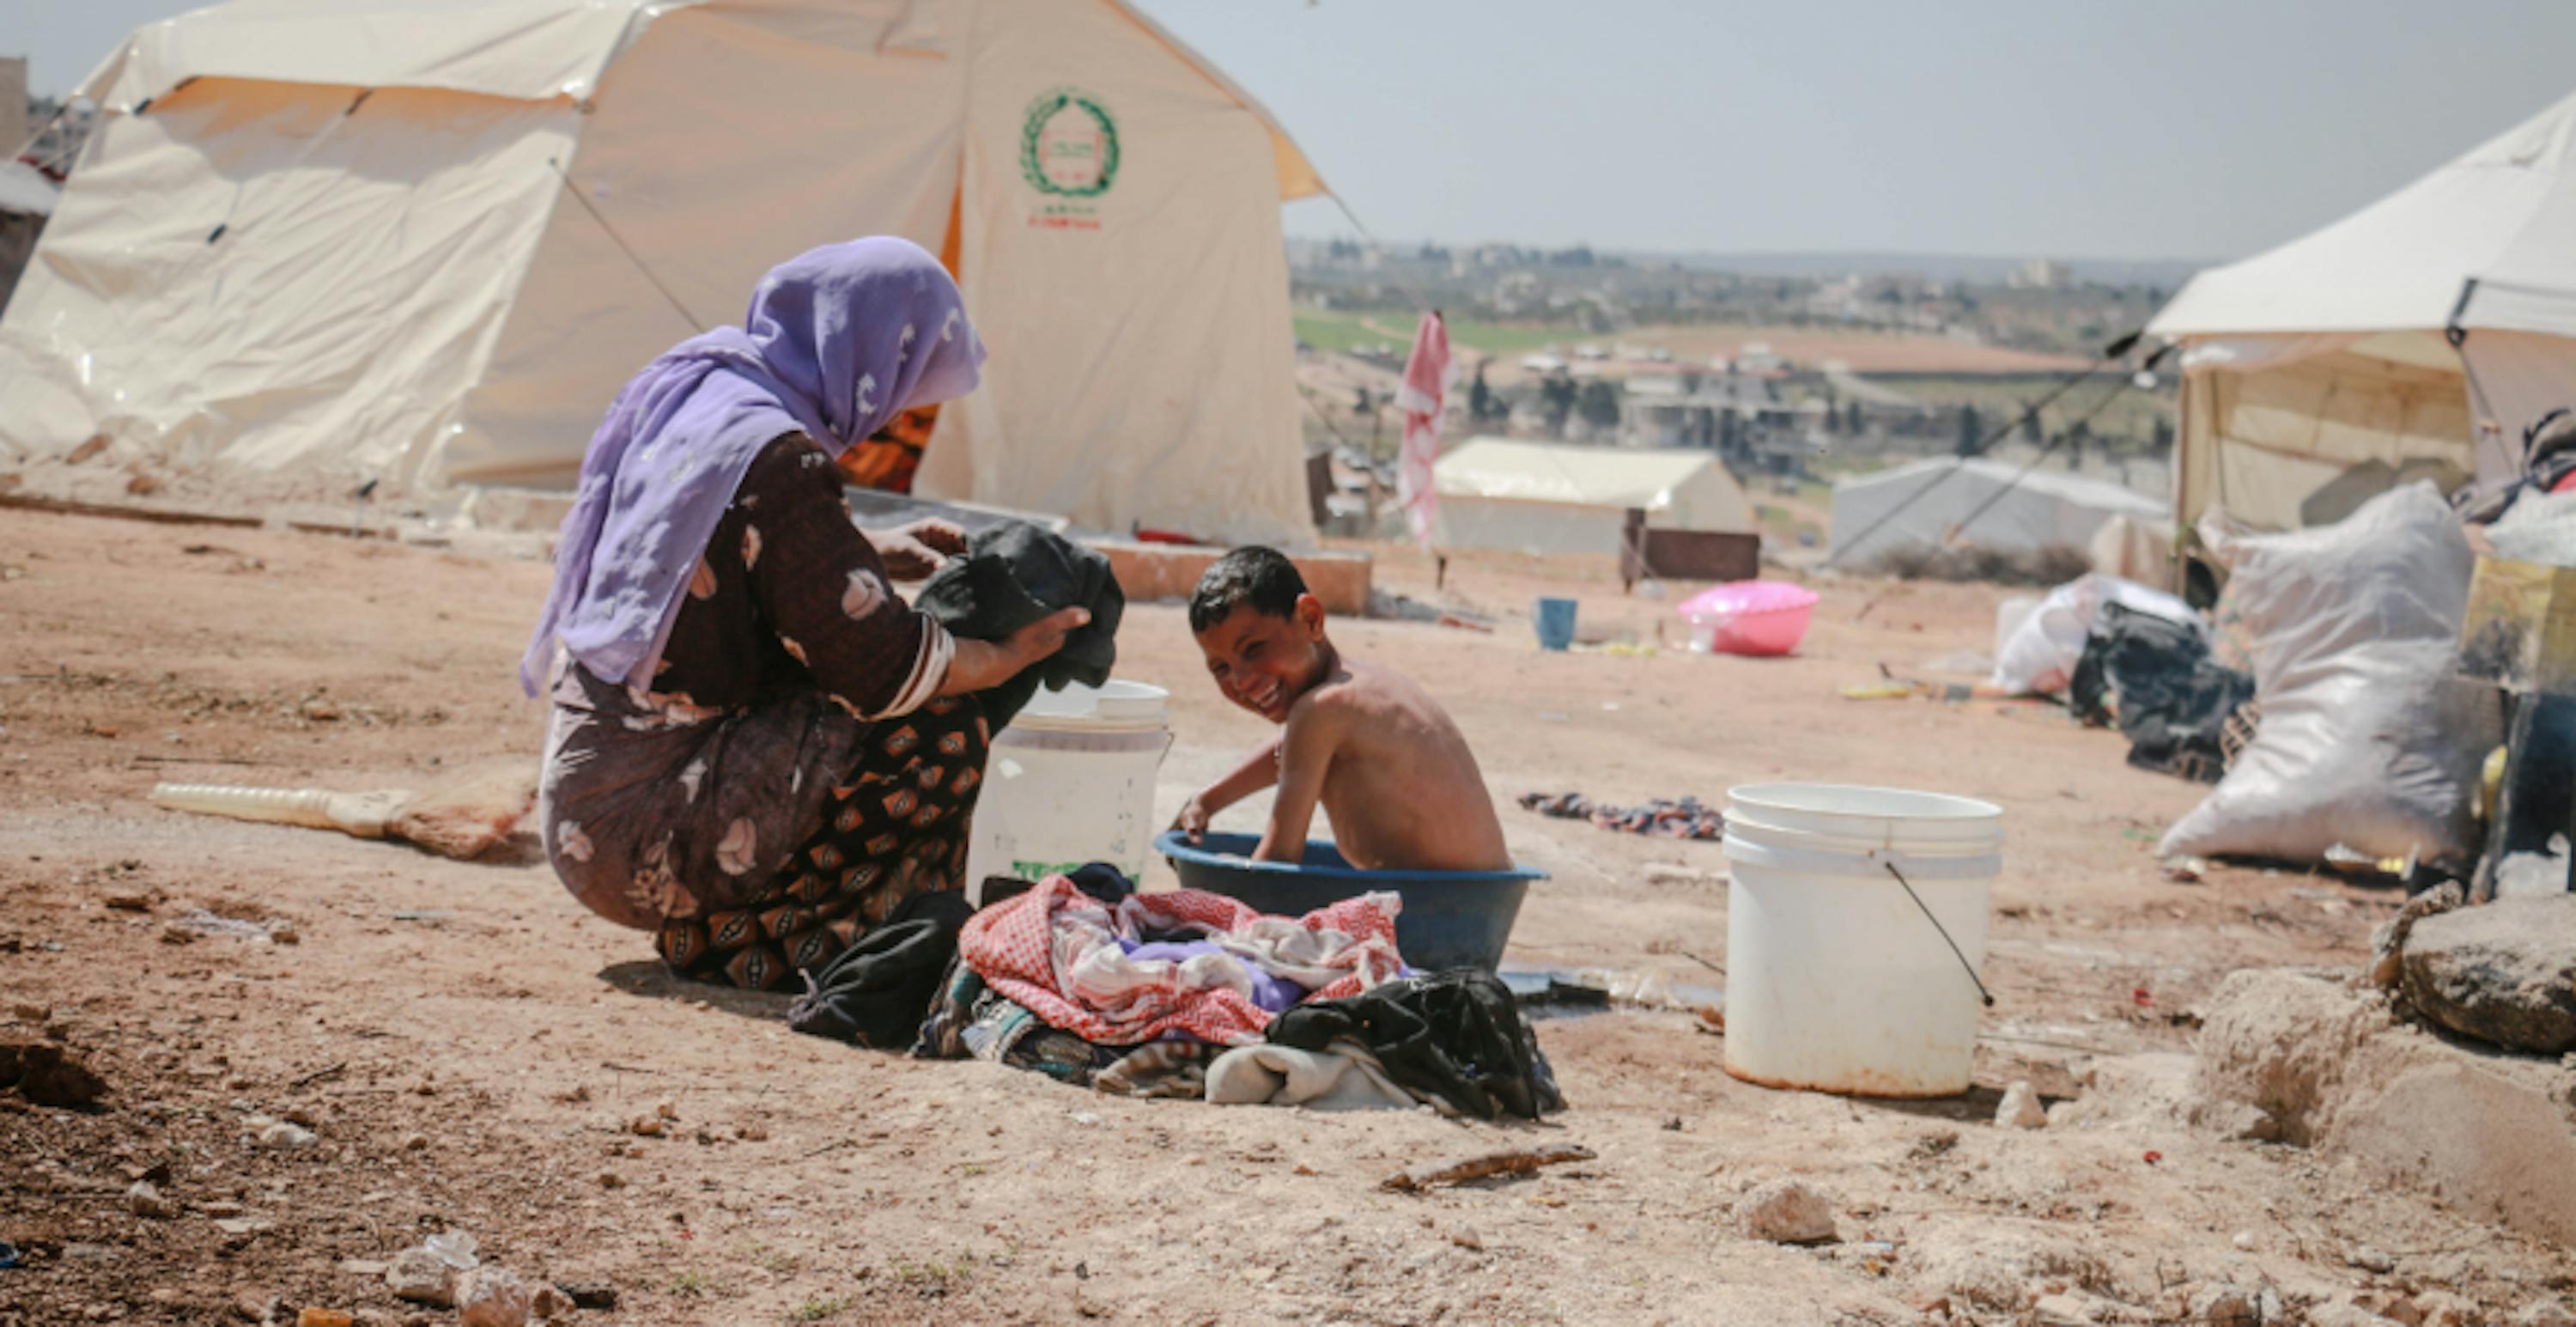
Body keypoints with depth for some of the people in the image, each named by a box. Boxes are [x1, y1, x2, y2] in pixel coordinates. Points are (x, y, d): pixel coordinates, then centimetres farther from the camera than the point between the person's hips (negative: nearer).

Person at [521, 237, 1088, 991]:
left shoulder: (681, 391, 8)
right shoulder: (774, 460, -20)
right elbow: (883, 667, -18)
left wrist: (871, 552, 21)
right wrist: (1015, 652, -1)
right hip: (646, 837, -10)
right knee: (944, 732, -12)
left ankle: (715, 926, 13)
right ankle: (744, 935, -2)